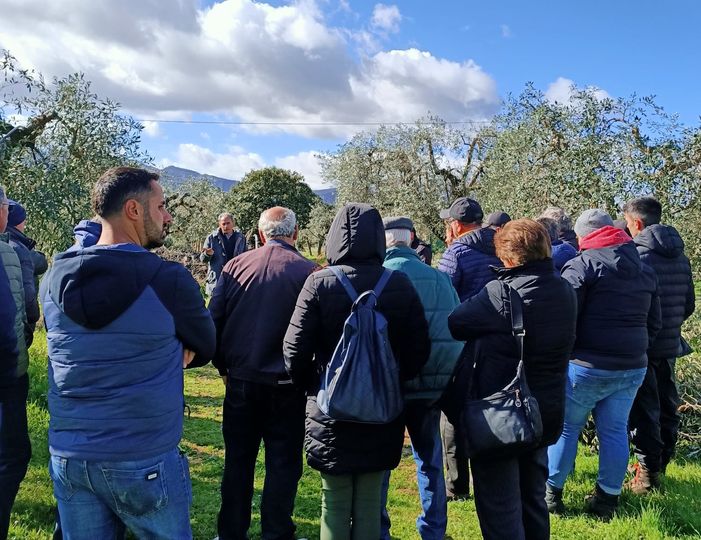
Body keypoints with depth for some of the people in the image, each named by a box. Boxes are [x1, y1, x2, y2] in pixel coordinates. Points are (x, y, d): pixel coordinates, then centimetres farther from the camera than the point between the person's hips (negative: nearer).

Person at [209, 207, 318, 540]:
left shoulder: (234, 267, -2)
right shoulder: (307, 271, -11)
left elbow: (213, 322, -1)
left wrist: (224, 366, 11)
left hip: (241, 383, 3)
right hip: (286, 387, -3)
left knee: (237, 462, 17)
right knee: (283, 464, 11)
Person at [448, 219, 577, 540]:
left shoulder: (503, 293, -23)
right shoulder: (565, 291, 0)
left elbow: (452, 324, -19)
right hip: (546, 413, 8)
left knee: (499, 507, 8)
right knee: (532, 498, 25)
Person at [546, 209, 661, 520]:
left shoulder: (582, 265, -10)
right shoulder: (645, 271, 13)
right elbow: (654, 323, 18)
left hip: (587, 366, -6)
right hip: (633, 368, 6)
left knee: (566, 427, 7)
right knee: (614, 431, 13)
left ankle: (551, 494, 17)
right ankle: (608, 500, 22)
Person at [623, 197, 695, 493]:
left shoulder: (636, 254, -17)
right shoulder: (680, 256, 7)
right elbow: (689, 304, 12)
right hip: (669, 345, 7)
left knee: (643, 409, 2)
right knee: (667, 405, 18)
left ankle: (648, 471, 7)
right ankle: (662, 463, 31)